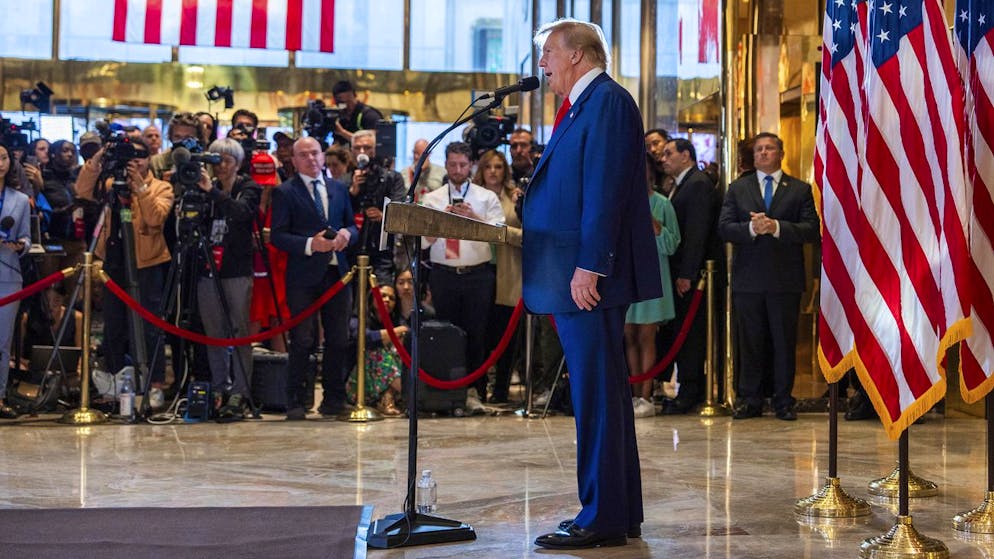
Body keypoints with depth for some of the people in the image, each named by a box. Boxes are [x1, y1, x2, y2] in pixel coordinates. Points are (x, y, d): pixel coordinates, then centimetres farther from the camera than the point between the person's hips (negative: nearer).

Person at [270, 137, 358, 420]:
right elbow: (278, 236, -6)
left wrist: (347, 234, -5)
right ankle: (296, 402, 4)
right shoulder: (285, 192, 0)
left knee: (338, 340, 7)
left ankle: (334, 398, 17)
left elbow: (352, 226, 18)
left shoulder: (338, 189, 15)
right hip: (303, 276, -5)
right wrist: (310, 244, -19)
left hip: (337, 272, 5)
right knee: (303, 341, -4)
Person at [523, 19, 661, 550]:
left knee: (598, 396, -7)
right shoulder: (582, 106, 20)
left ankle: (603, 518, -2)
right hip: (576, 278, 11)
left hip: (591, 278, -11)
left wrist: (589, 266, -23)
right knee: (600, 396, 14)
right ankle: (619, 512, 21)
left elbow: (605, 189, -19)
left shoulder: (607, 101, -11)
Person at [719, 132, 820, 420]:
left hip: (786, 279, -1)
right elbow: (724, 227, 1)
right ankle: (750, 400, 13)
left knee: (785, 341, 3)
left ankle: (784, 401, 11)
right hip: (748, 278, 1)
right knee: (750, 341, 5)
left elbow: (811, 229, -4)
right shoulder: (737, 189, 11)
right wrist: (751, 228, -17)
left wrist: (776, 227, -17)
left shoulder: (800, 190, 7)